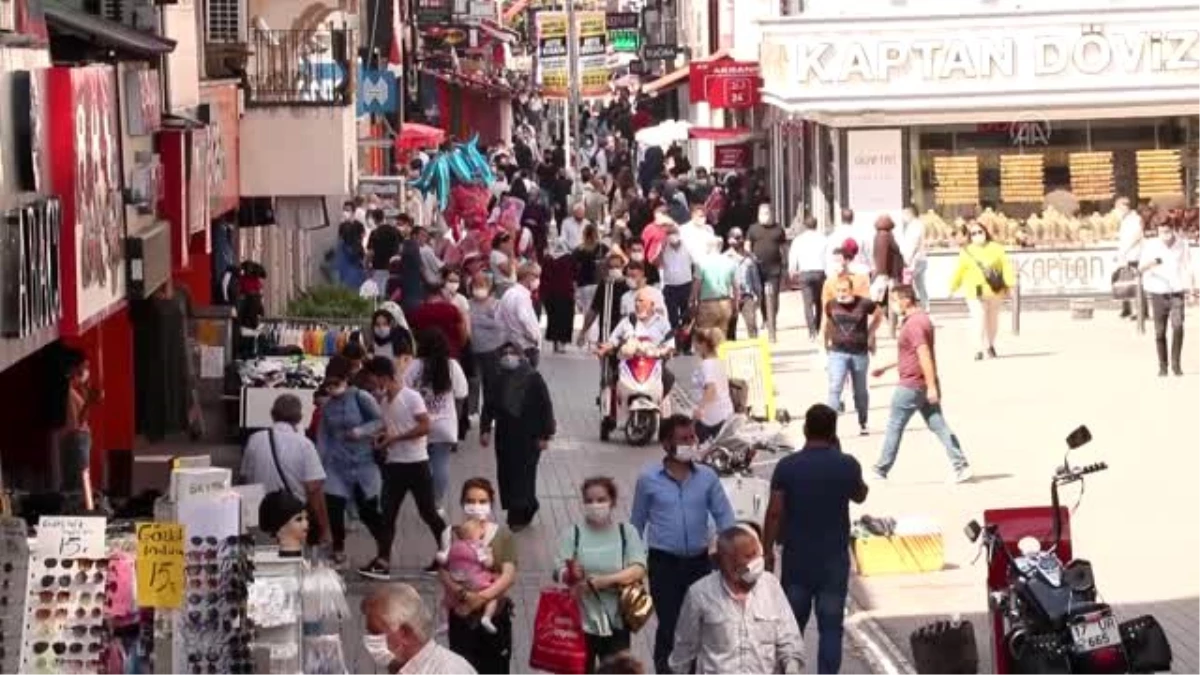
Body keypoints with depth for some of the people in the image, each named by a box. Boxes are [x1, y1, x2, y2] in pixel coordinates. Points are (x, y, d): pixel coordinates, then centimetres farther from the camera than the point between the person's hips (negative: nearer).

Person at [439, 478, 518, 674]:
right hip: (461, 619, 0)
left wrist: (482, 597, -25)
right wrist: (463, 593, -27)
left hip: (496, 616, 0)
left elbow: (509, 575, -11)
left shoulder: (503, 535, -1)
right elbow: (443, 573, -9)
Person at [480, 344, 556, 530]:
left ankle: (519, 515, 1)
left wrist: (545, 435, -8)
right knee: (507, 474, 4)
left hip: (529, 437, -4)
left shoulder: (533, 379, -5)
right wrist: (485, 430, -5)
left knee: (524, 474, -7)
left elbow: (545, 408, -5)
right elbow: (488, 407, 7)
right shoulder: (497, 381, 6)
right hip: (505, 436, 4)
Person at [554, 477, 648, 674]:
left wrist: (599, 581, -22)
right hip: (581, 621, 0)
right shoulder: (573, 534, -3)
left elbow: (638, 570, -12)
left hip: (616, 622, 1)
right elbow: (560, 573, -11)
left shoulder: (626, 533, -1)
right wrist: (571, 575, -36)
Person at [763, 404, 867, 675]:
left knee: (792, 624, 15)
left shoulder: (786, 466, -8)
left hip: (796, 558, 1)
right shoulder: (846, 465, -7)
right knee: (830, 627, 3)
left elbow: (774, 513, -9)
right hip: (834, 558, -1)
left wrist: (768, 551, 2)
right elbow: (860, 496, 12)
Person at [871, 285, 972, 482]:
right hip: (925, 386, 9)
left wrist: (931, 386, -28)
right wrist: (886, 368, 31)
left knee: (894, 427, 4)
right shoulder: (921, 319, 15)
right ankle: (961, 466, -5)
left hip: (911, 386, -9)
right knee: (939, 426, 4)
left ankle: (880, 471, 14)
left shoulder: (913, 324, -17)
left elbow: (924, 355, -25)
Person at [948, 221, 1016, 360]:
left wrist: (1010, 282, -12)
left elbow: (1006, 266, -2)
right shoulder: (966, 252, 2)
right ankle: (979, 349, -13)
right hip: (976, 292, -2)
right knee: (979, 318, -13)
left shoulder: (996, 249, 3)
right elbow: (959, 271, 6)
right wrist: (953, 287, 8)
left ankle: (990, 345, 34)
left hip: (996, 291, 2)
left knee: (993, 318, 14)